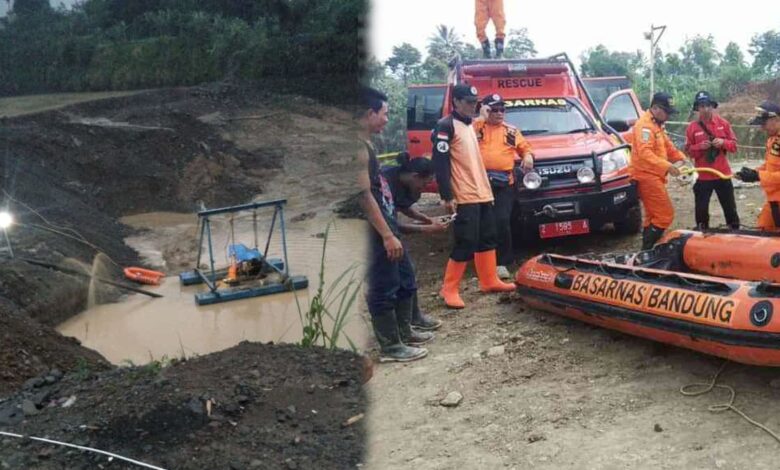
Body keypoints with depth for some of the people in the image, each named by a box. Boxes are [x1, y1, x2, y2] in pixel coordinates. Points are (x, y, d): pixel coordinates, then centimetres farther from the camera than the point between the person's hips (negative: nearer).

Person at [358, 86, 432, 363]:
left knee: (403, 281, 18)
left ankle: (404, 332, 31)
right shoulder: (359, 149, -17)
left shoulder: (368, 146, 14)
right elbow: (364, 195, -22)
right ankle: (390, 347, 6)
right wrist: (387, 235, -23)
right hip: (377, 231, -10)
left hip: (386, 225, 10)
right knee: (383, 289, -2)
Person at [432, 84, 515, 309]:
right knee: (466, 243, -10)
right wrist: (447, 196, -21)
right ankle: (449, 289, -3)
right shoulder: (446, 126, -9)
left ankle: (489, 281, 24)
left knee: (487, 238, 13)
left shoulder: (469, 125, 19)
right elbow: (440, 163, -16)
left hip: (482, 193, 9)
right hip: (464, 197, -9)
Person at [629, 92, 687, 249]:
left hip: (652, 177, 11)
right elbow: (644, 153, -27)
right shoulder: (644, 125, -16)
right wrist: (667, 166, -33)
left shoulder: (656, 125, 18)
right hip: (647, 176, -11)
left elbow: (668, 146, 20)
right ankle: (647, 249, -9)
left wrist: (681, 158, 2)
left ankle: (647, 250, 24)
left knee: (653, 215, 17)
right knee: (665, 215, -11)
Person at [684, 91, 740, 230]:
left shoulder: (723, 123, 1)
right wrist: (700, 146, -20)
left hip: (723, 174, 1)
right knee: (701, 208, 5)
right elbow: (688, 151, -1)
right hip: (703, 176, -1)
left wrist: (723, 142, -17)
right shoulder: (692, 127, -4)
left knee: (730, 207, 12)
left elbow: (734, 145, 3)